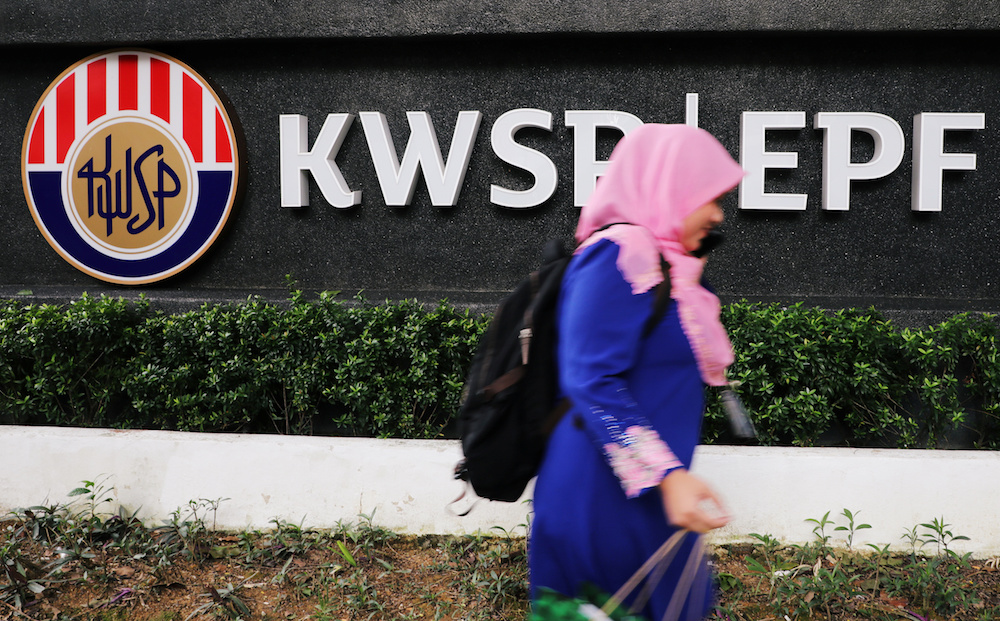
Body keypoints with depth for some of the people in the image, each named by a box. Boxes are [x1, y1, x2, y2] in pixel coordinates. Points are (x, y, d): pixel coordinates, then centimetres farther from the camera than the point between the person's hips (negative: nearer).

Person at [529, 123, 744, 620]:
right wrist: (667, 476, -29)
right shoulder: (619, 255, -19)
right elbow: (593, 383, -25)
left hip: (643, 499, 10)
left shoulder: (655, 260, 12)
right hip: (607, 502, -10)